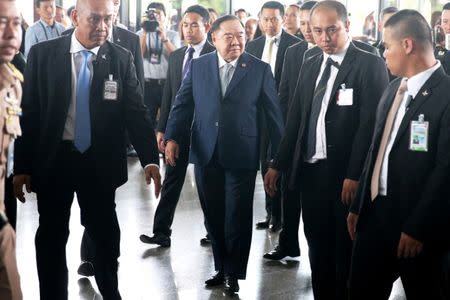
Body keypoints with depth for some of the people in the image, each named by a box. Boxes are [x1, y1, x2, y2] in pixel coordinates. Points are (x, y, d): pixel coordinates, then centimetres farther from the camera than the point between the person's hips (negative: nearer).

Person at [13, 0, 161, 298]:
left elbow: (136, 112, -6)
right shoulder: (43, 54, -4)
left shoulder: (121, 58, -3)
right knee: (52, 237, 11)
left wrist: (150, 159, -19)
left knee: (106, 235, 13)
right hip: (52, 160, -1)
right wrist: (22, 167, -5)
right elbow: (28, 112, -2)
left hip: (100, 162, 1)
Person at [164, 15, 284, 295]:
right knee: (214, 216, 12)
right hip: (206, 155, 3)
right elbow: (183, 104, 7)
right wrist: (172, 137, -6)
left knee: (238, 216, 3)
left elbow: (273, 112, 0)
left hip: (242, 156, -3)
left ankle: (234, 273, 20)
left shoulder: (260, 69, -1)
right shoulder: (197, 66, 6)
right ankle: (222, 268, 27)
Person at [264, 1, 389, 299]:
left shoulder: (370, 65, -8)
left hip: (345, 175, -5)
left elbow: (370, 124, -14)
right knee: (318, 248, 14)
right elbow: (295, 119, 13)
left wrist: (355, 175, -18)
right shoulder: (310, 65, 12)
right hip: (310, 171, 6)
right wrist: (278, 164, 10)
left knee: (345, 250, 6)